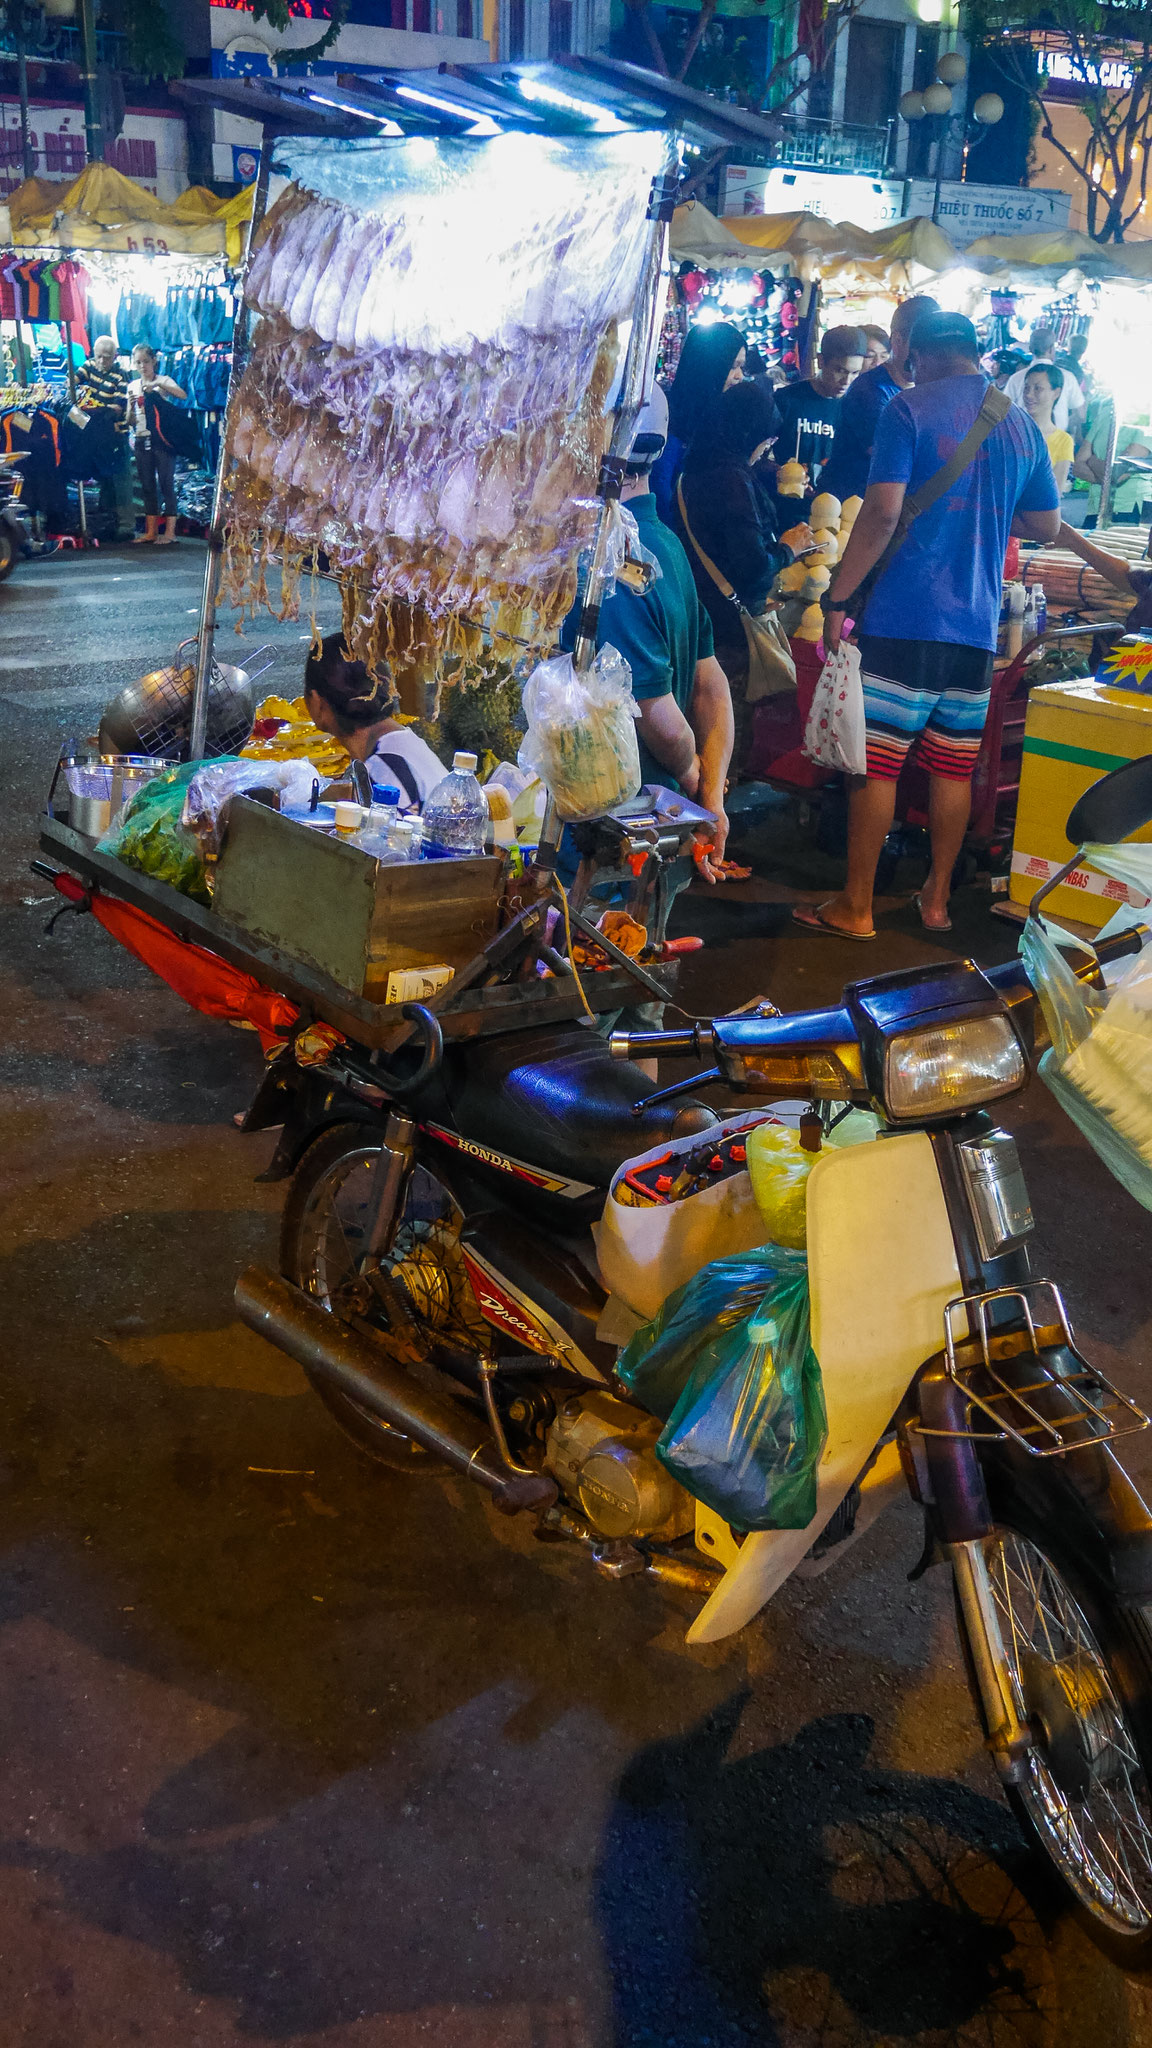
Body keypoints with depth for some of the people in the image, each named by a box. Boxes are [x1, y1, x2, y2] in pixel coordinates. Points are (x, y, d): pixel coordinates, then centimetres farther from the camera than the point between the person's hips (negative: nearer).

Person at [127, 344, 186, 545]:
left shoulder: (164, 381, -1)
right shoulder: (132, 386, 11)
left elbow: (183, 395, -22)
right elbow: (131, 421, 8)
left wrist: (159, 384, -31)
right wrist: (131, 407, -13)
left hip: (162, 439, -5)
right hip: (142, 440, 5)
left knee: (166, 484, -6)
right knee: (147, 486, 7)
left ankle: (170, 531, -5)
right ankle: (151, 530, 11)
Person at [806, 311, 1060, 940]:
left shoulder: (910, 410, -3)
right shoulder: (1022, 426, 13)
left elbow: (882, 513, -13)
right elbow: (1046, 527, 20)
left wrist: (837, 598, -8)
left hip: (902, 621, -5)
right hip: (977, 626, 5)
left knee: (876, 764, 0)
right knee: (953, 770, 12)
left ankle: (855, 907, 5)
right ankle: (937, 898, 21)